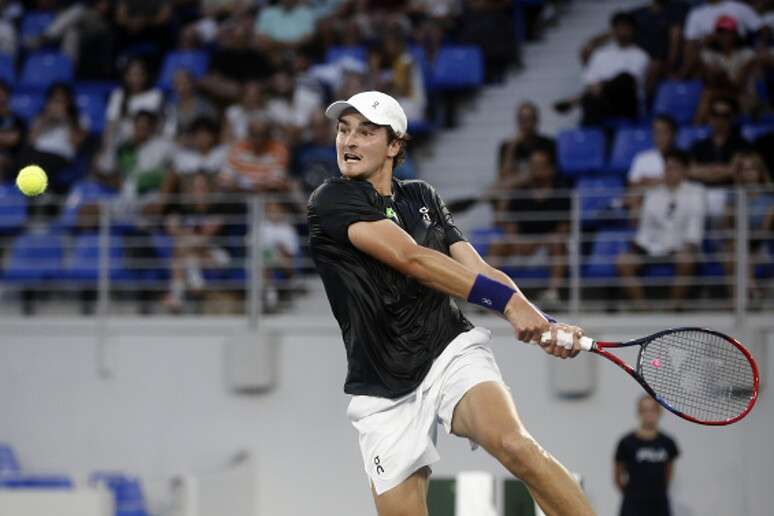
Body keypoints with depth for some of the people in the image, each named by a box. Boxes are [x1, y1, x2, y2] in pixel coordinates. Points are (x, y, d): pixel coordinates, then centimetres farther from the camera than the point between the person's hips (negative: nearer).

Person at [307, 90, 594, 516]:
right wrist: (508, 300, -25)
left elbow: (477, 271, 4)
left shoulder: (422, 197, 13)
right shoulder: (331, 202, -5)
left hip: (452, 352, 2)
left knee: (514, 444, -27)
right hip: (385, 395, -2)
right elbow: (412, 260, -17)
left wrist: (542, 325, -14)